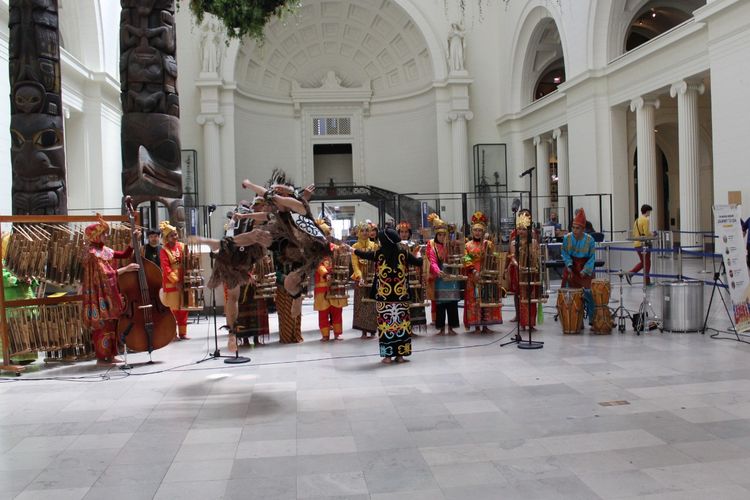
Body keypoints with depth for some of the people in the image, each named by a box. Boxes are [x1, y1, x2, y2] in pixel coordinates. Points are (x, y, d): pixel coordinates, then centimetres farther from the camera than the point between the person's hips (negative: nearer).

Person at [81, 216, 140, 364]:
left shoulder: (105, 250, 10)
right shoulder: (92, 253, -15)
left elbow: (125, 254, 16)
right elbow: (106, 274, -21)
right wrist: (126, 269, -19)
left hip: (109, 294, 9)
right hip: (99, 295, -9)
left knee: (112, 324, 12)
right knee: (103, 325, -2)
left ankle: (110, 355, 19)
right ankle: (102, 357, 7)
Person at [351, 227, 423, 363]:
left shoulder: (379, 253, -4)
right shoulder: (404, 252, -2)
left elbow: (364, 254, 14)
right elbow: (418, 262, 8)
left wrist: (352, 250, 33)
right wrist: (419, 257, 31)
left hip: (383, 296, -1)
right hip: (401, 295, 1)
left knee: (385, 323, 4)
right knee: (401, 322, 7)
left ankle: (387, 355, 5)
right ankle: (400, 354, 10)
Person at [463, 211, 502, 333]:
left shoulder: (488, 244, 9)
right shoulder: (468, 245, 6)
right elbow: (466, 260, -4)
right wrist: (473, 271, -16)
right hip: (473, 277, -1)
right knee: (474, 299, -2)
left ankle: (485, 325, 9)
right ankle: (477, 326, 3)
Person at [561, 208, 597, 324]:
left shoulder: (589, 240, -13)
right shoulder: (567, 238, -9)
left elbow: (592, 257, -6)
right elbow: (564, 253, 3)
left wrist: (585, 270, -15)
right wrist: (569, 265, -11)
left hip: (585, 268, -2)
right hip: (571, 267, 2)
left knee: (588, 292, -8)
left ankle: (591, 318, 4)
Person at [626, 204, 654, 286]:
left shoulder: (637, 220, 13)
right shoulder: (645, 220, -12)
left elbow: (634, 233, 16)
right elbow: (646, 233, -19)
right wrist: (652, 234, -1)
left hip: (636, 244, 8)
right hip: (643, 244, -8)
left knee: (642, 262, 17)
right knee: (647, 263, 3)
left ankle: (630, 273, 3)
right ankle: (647, 281, 8)